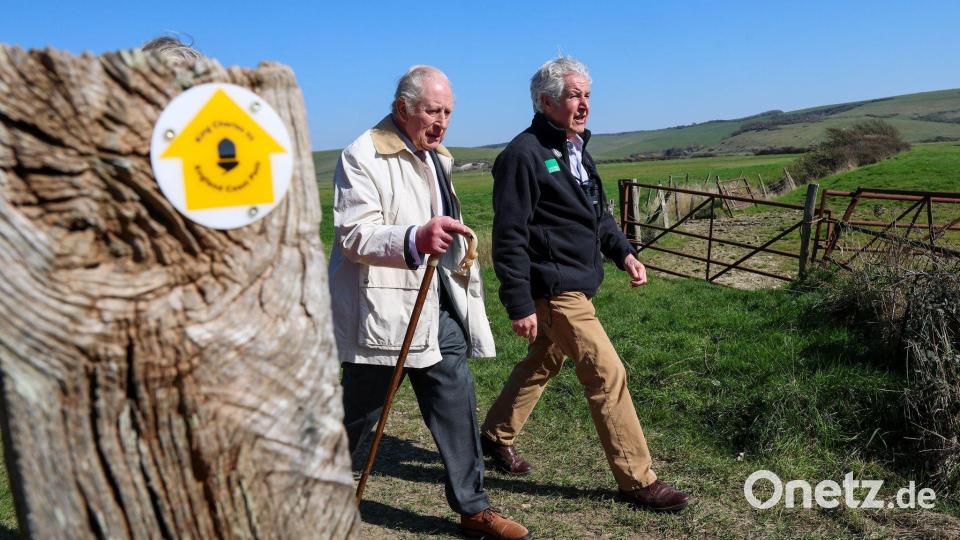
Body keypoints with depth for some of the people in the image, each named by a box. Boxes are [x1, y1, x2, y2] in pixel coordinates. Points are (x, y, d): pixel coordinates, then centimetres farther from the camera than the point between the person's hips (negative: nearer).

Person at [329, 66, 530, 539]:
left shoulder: (436, 157, 16)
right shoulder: (362, 157, -12)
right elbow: (353, 235, -23)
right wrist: (416, 239, -39)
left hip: (438, 307, 7)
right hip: (383, 311, -7)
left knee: (457, 403, 7)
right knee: (357, 412, 7)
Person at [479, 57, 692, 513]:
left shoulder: (576, 149, 13)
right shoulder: (525, 155, -16)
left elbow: (597, 214, 22)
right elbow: (510, 238, -19)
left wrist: (624, 252, 7)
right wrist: (520, 304, -20)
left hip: (575, 284, 10)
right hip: (553, 288, -10)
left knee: (542, 365, 21)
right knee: (608, 375, -5)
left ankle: (495, 437, 40)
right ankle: (638, 480, 8)